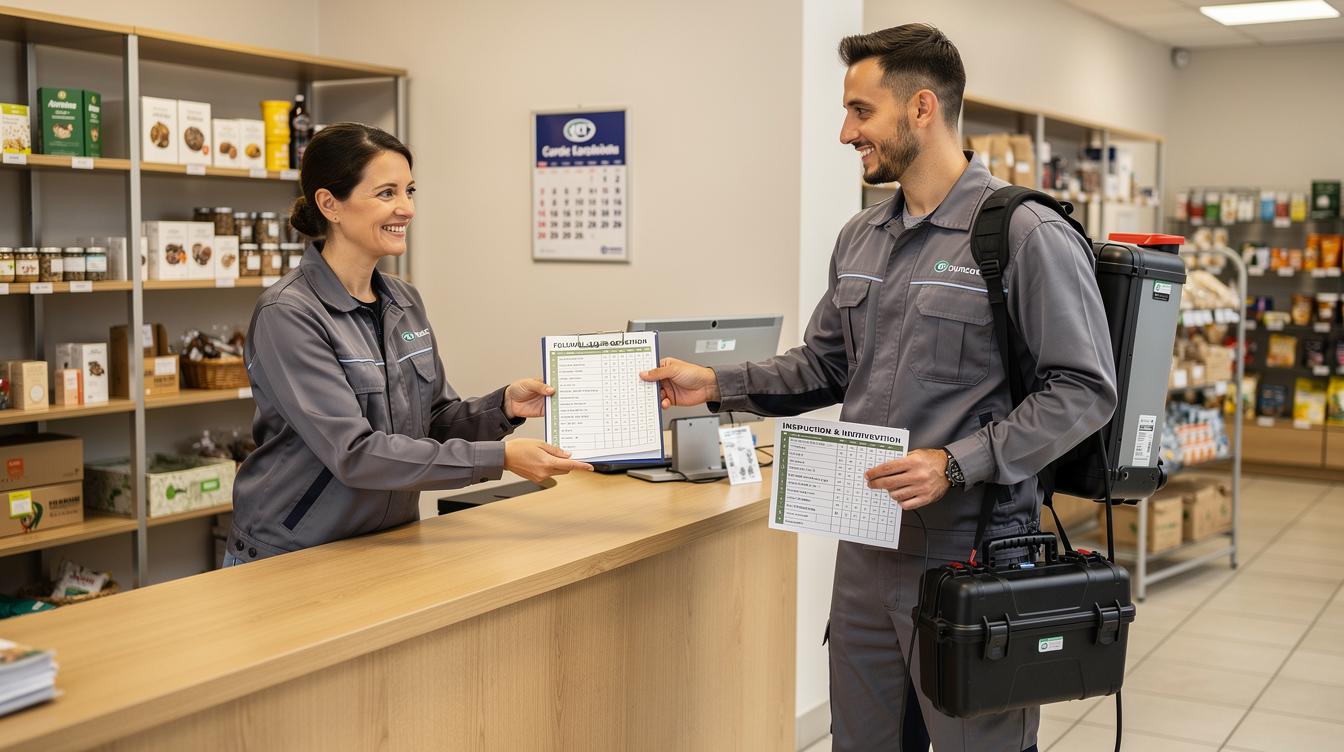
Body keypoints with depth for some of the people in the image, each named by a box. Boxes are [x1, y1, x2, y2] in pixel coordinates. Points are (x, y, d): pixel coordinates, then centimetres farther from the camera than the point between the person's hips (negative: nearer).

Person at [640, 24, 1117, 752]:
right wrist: (717, 384, 6)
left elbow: (1082, 391, -14)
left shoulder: (1027, 236, -12)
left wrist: (957, 464, -22)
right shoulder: (859, 237, 10)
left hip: (971, 556, -7)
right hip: (867, 548, 7)